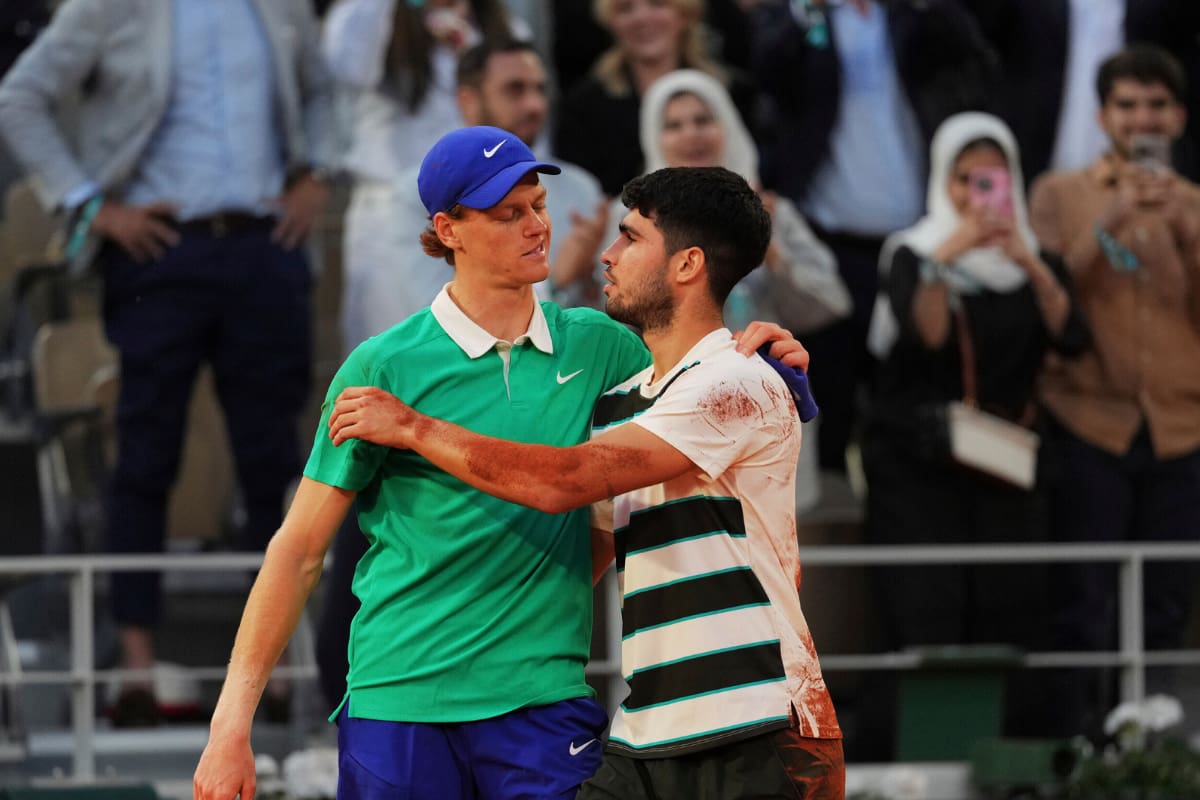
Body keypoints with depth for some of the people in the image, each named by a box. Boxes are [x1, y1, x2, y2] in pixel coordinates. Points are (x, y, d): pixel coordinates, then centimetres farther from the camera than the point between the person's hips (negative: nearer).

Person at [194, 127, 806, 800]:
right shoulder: (385, 365, -3)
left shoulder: (597, 346, 9)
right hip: (401, 701, -3)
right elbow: (300, 550, 0)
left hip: (547, 699, 3)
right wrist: (233, 722, -5)